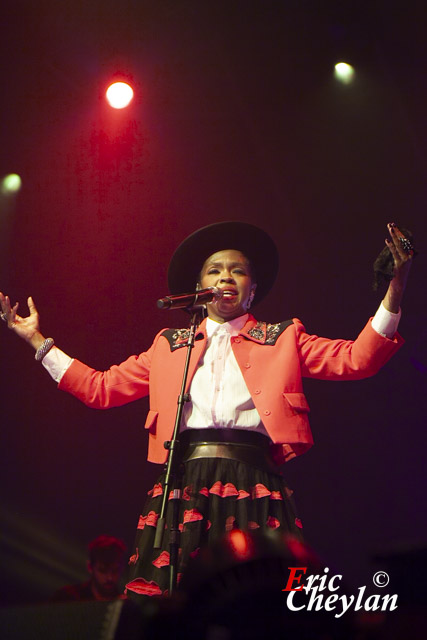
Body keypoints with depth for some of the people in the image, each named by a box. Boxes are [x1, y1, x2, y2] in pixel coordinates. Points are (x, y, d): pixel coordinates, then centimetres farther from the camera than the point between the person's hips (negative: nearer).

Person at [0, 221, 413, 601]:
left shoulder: (282, 338, 17)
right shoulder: (170, 345, 23)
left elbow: (356, 360, 6)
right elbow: (100, 388, 22)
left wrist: (393, 294, -7)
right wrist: (37, 341, 20)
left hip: (254, 487, -1)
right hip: (184, 485, 2)